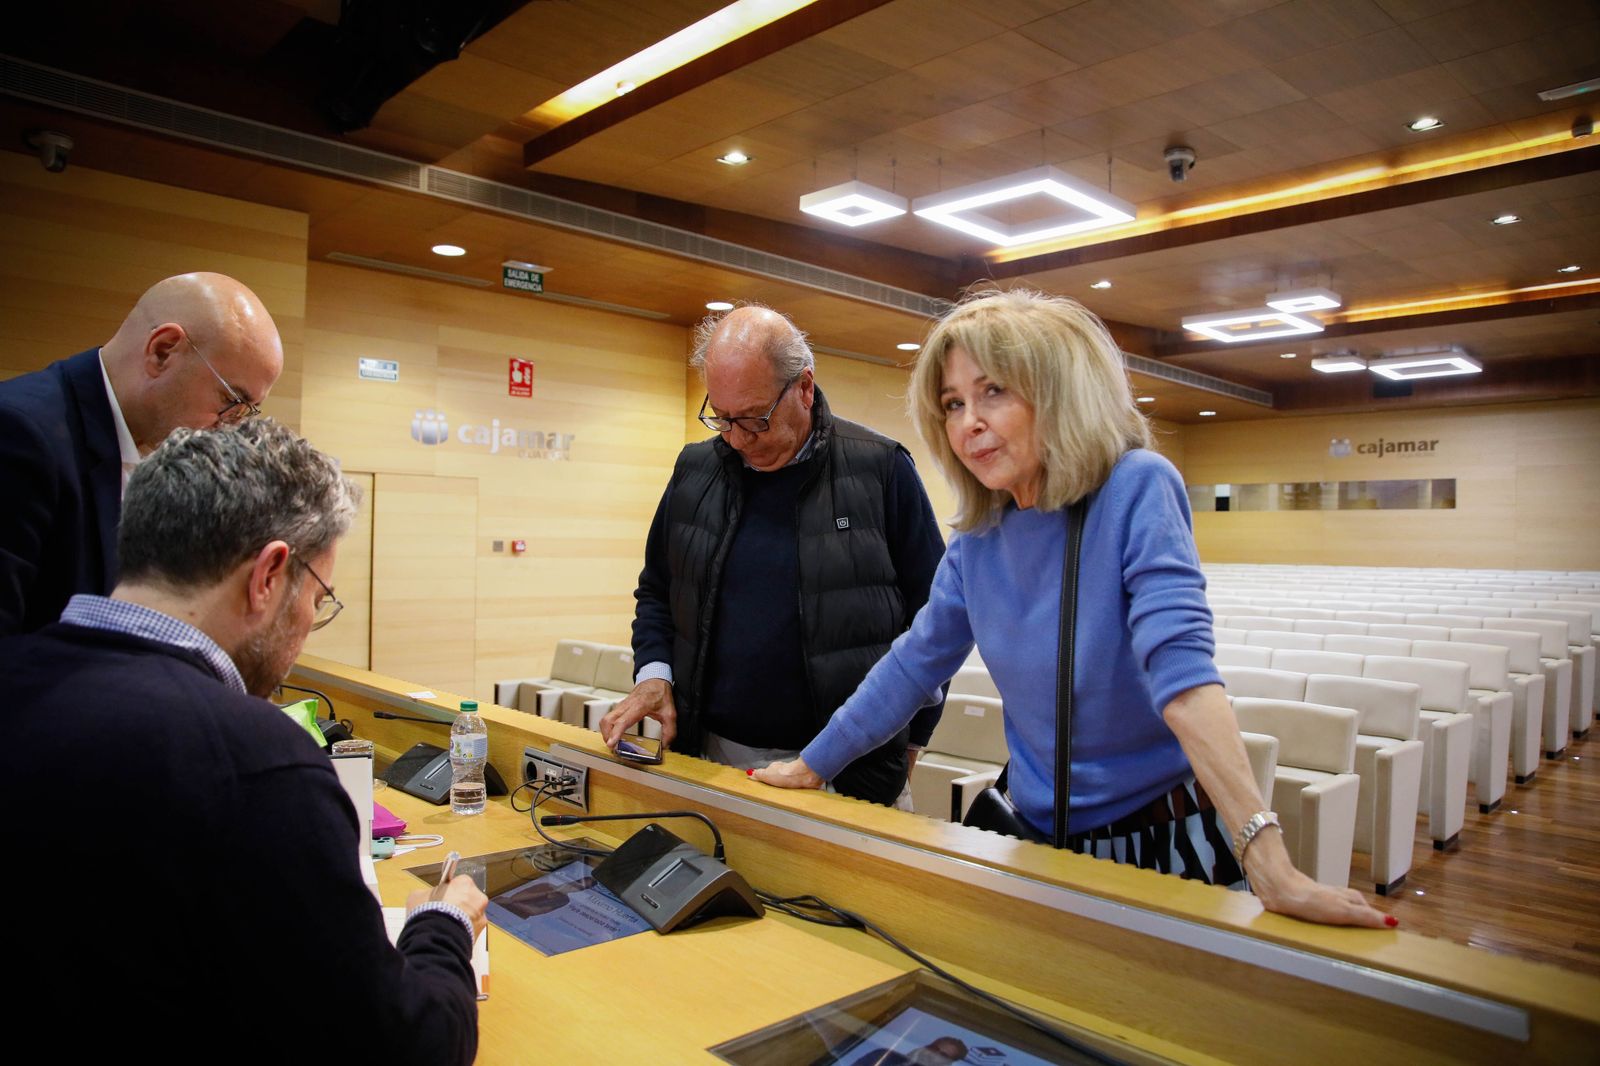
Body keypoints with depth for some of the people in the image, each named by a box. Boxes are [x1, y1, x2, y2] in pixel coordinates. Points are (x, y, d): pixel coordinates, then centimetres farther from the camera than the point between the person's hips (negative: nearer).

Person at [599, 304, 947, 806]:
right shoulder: (696, 470, 5)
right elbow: (656, 591, 17)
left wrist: (908, 744, 0)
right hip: (711, 757, 4)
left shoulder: (881, 469, -8)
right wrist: (654, 673, 0)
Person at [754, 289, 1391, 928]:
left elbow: (1179, 665, -31)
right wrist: (811, 767, 9)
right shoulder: (977, 539, -3)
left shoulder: (1135, 487, -19)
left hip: (1167, 842, -4)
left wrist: (1269, 865, -37)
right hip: (1043, 838, 5)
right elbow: (912, 664, 6)